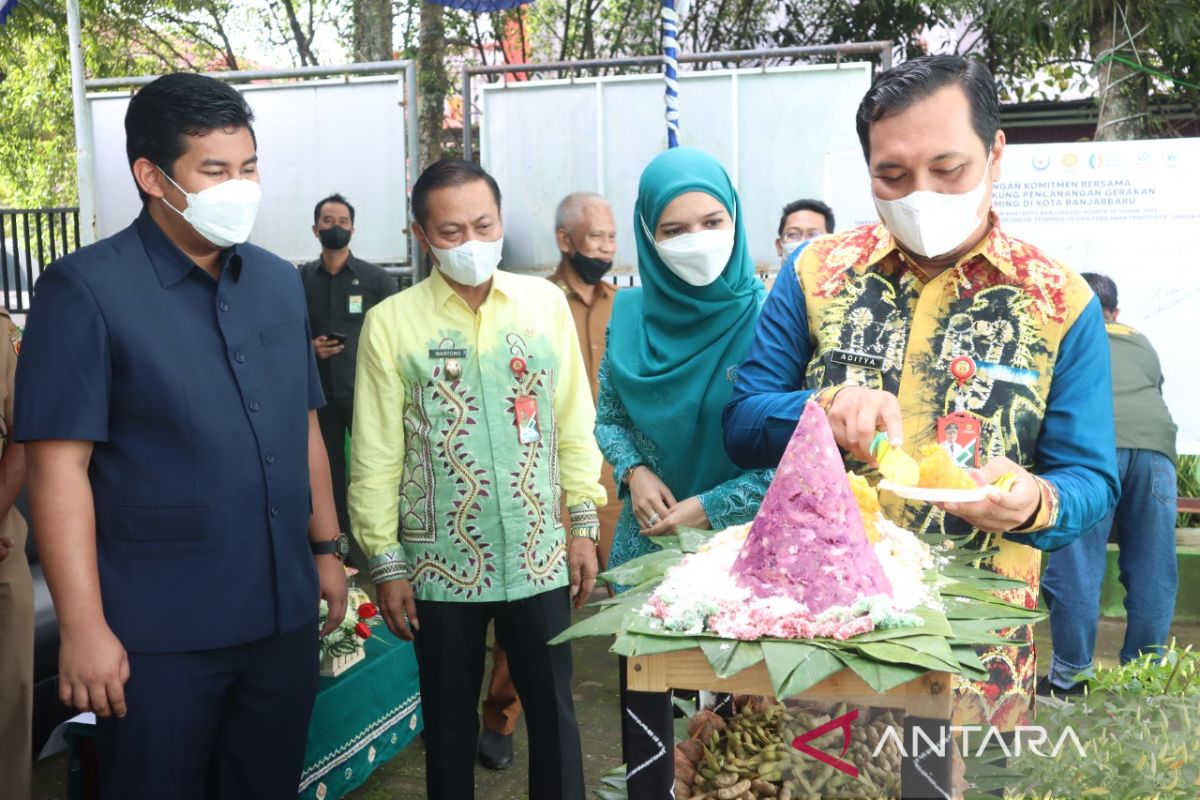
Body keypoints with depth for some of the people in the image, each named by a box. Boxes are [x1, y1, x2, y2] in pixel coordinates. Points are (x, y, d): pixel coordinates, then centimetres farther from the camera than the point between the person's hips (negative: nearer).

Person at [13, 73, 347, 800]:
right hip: (159, 631, -5)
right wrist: (84, 626, -16)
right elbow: (59, 467, -13)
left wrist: (326, 547, 12)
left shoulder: (279, 282, 7)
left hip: (283, 614, 5)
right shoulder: (86, 290, -10)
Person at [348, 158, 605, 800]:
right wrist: (385, 565, -4)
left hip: (540, 556, 2)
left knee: (553, 712, 14)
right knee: (450, 722, 15)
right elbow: (376, 457, -4)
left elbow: (573, 425, 4)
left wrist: (583, 525, 2)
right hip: (440, 565, -1)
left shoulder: (545, 303, 0)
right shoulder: (390, 322, -6)